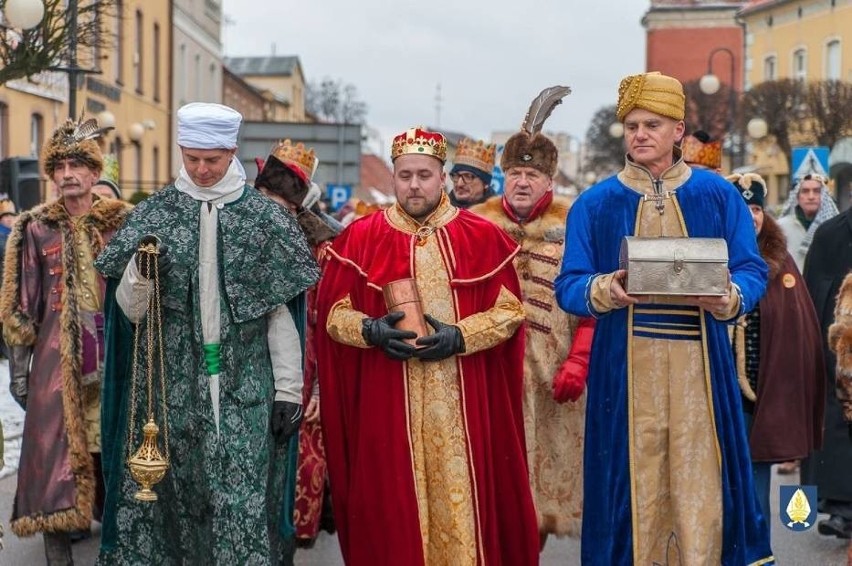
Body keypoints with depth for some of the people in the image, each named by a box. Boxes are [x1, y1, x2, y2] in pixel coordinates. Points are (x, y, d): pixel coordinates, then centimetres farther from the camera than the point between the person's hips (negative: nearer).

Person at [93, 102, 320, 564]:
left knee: (242, 504, -5)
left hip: (244, 386, -1)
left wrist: (288, 389, 1)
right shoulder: (154, 215, 5)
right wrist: (140, 273, -18)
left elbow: (281, 311, 5)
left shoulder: (265, 218, 3)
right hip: (172, 384, 1)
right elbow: (130, 312, 3)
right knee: (175, 495, 4)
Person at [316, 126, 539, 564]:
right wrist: (371, 330, -15)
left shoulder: (482, 237, 2)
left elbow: (510, 309, 1)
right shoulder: (360, 237, 3)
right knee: (393, 499, 4)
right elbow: (333, 311, 4)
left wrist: (460, 337, -14)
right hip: (387, 400, 1)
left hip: (463, 400, 0)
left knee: (460, 493, 1)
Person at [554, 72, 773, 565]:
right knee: (633, 478, 3)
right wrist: (604, 290, -20)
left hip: (699, 361, 0)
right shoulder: (594, 204, 5)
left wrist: (729, 298, -18)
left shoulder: (719, 195, 6)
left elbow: (753, 271, 4)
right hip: (625, 365, 0)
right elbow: (568, 285, 2)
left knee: (700, 478, 2)